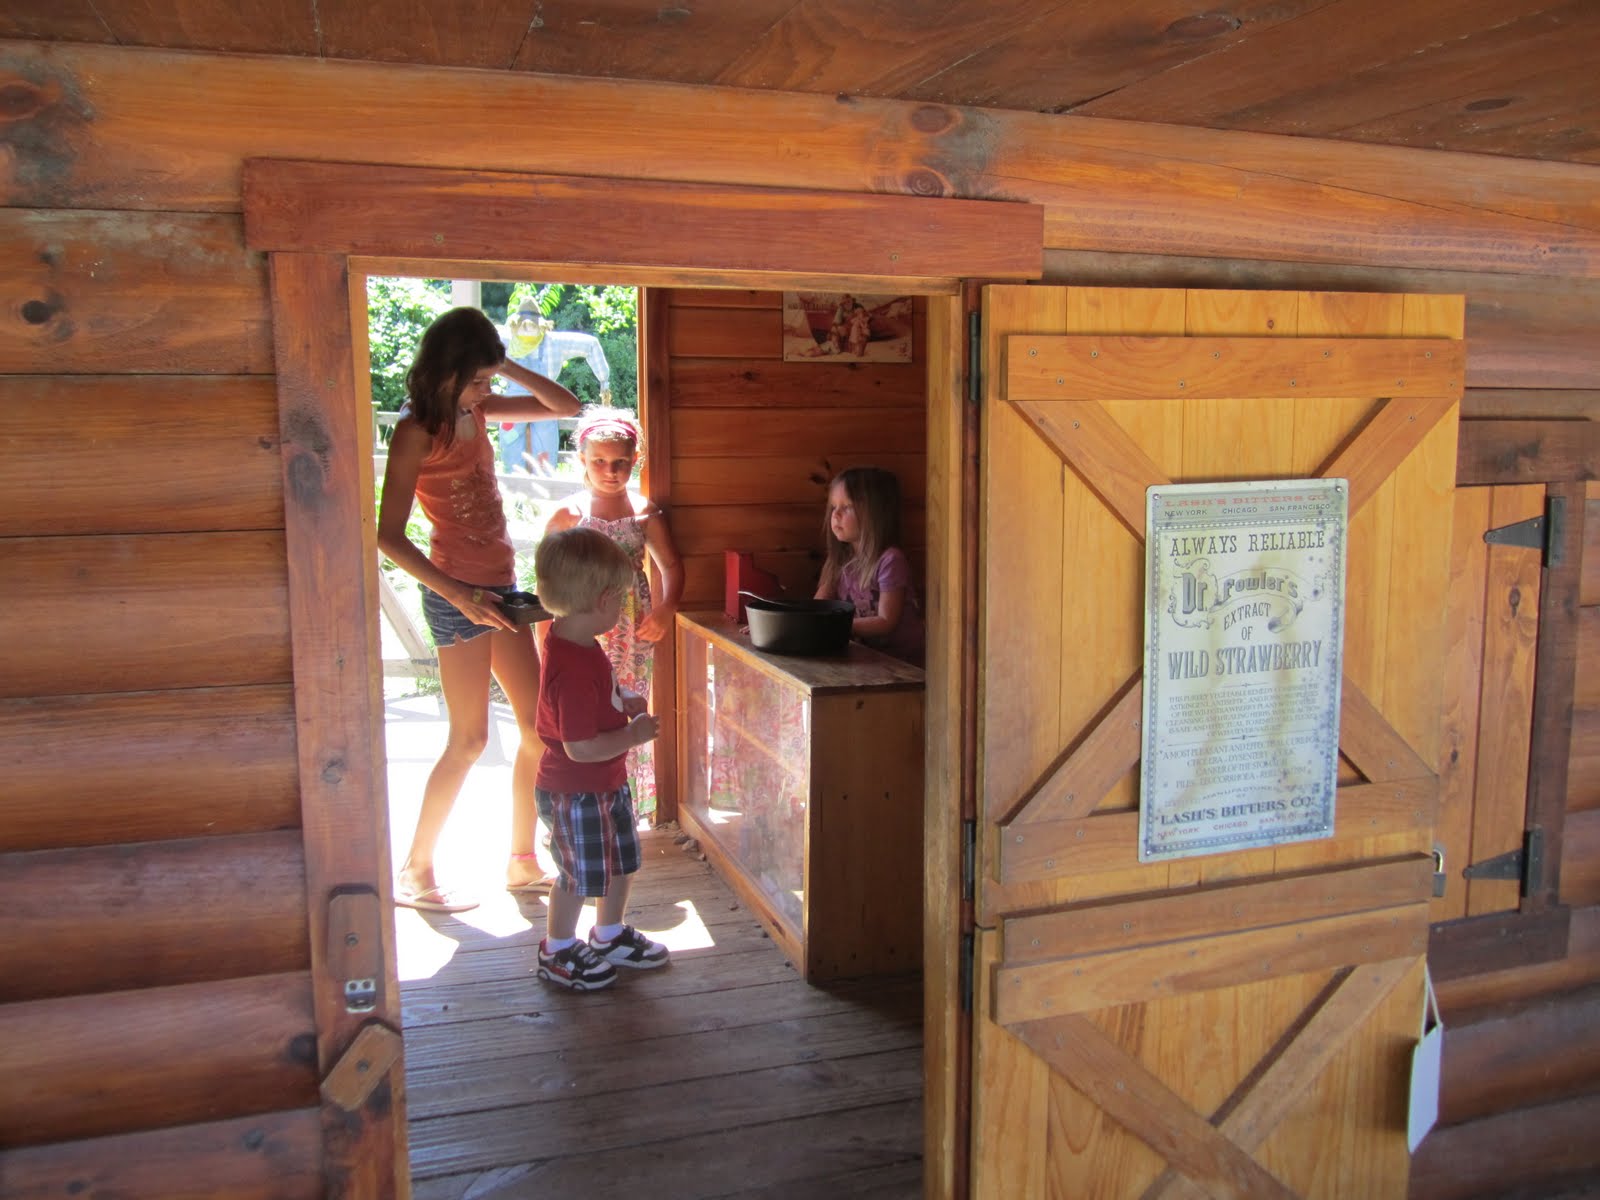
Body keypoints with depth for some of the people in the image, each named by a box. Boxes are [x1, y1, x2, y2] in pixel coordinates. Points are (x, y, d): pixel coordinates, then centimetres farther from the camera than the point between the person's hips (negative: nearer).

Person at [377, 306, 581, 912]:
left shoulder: (476, 409, 8)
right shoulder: (416, 432, -13)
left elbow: (565, 406, 14)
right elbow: (390, 537, -17)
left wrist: (507, 367, 0)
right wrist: (459, 595, -23)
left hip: (501, 586, 8)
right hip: (458, 593, -8)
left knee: (539, 726, 8)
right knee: (470, 739, -3)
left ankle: (522, 862, 20)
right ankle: (414, 873, 12)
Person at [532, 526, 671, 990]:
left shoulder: (575, 641, -1)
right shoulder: (573, 668, -33)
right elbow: (582, 747, -32)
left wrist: (624, 700, 3)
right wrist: (635, 734, -20)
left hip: (606, 783, 10)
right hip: (575, 794, -10)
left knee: (622, 862, 23)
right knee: (579, 876, 10)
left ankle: (610, 937, 43)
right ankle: (557, 954, 32)